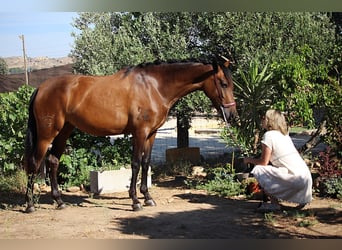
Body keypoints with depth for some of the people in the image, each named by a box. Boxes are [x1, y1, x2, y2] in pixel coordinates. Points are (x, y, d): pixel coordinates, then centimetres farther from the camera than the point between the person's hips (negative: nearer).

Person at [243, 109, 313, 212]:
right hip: (305, 176, 9)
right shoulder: (284, 135, 18)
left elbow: (263, 162, -7)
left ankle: (274, 204, -4)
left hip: (296, 178, -9)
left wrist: (249, 159, 12)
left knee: (258, 170, -6)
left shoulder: (269, 135, -7)